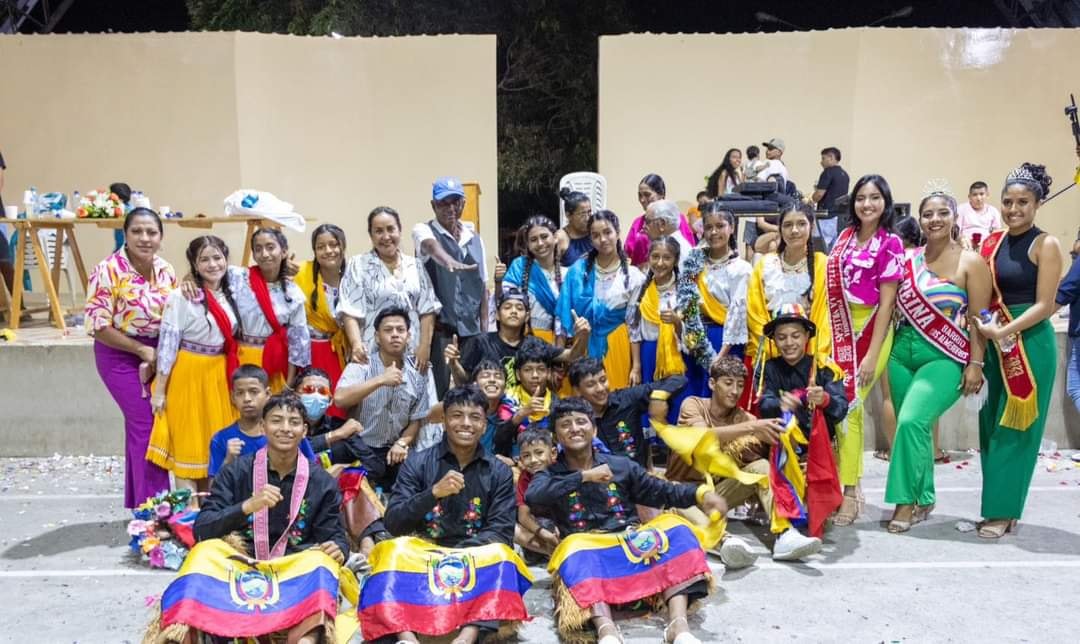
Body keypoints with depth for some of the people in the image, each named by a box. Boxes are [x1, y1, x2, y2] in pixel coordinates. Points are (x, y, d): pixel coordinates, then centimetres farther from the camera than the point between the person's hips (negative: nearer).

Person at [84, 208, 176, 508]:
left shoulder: (166, 270, 0)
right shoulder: (108, 271, -16)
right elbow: (97, 326, -17)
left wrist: (158, 355, -9)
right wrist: (143, 351, -16)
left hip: (158, 354, 5)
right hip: (121, 355, -5)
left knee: (139, 424, 14)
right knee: (146, 423, -8)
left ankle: (137, 501, 26)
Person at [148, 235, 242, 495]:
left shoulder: (230, 295, 5)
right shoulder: (180, 298, -14)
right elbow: (167, 344, -13)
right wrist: (159, 390, -13)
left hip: (220, 376, 6)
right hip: (188, 375, -6)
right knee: (187, 444, 2)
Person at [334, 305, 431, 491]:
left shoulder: (417, 377, 2)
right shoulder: (360, 367, -7)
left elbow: (416, 420, 9)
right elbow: (340, 399, -25)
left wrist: (402, 443, -9)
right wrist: (380, 380, -30)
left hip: (394, 454, 3)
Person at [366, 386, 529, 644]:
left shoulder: (500, 472, 4)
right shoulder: (417, 464, 1)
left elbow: (502, 532, -3)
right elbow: (394, 524, -6)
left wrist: (459, 556, -18)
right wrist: (433, 493, -21)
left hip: (475, 560, 0)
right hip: (423, 554, 0)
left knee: (498, 555, -30)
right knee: (395, 552, -29)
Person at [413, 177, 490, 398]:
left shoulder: (475, 239, 13)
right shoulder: (424, 231, 0)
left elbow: (482, 286, 15)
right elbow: (432, 246, -25)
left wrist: (485, 328, 9)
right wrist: (449, 261, -48)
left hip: (470, 327, 4)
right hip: (438, 325, -4)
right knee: (438, 389, -5)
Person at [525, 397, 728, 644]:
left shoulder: (621, 466, 15)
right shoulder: (550, 475, 8)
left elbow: (663, 492, 14)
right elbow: (533, 497, -15)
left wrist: (701, 493, -5)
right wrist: (584, 476, -18)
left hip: (631, 543, 3)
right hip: (585, 549, -3)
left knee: (673, 527, -21)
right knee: (574, 549, -35)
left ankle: (678, 624, -35)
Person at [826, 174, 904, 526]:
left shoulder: (890, 244, -7)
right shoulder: (845, 237, 10)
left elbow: (886, 303, -11)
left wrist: (873, 354, -15)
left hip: (869, 331, -6)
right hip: (841, 331, 6)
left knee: (848, 405, -7)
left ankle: (849, 491, 4)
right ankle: (851, 484, 19)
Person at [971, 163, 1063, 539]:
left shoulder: (1045, 245, -7)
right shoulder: (992, 243, 8)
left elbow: (1044, 305, -13)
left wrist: (1002, 332, -21)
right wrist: (981, 327, -3)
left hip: (1030, 345, -6)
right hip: (995, 346, 6)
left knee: (1015, 429, 0)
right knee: (991, 426, 9)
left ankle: (1004, 512, 10)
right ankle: (994, 506, 20)